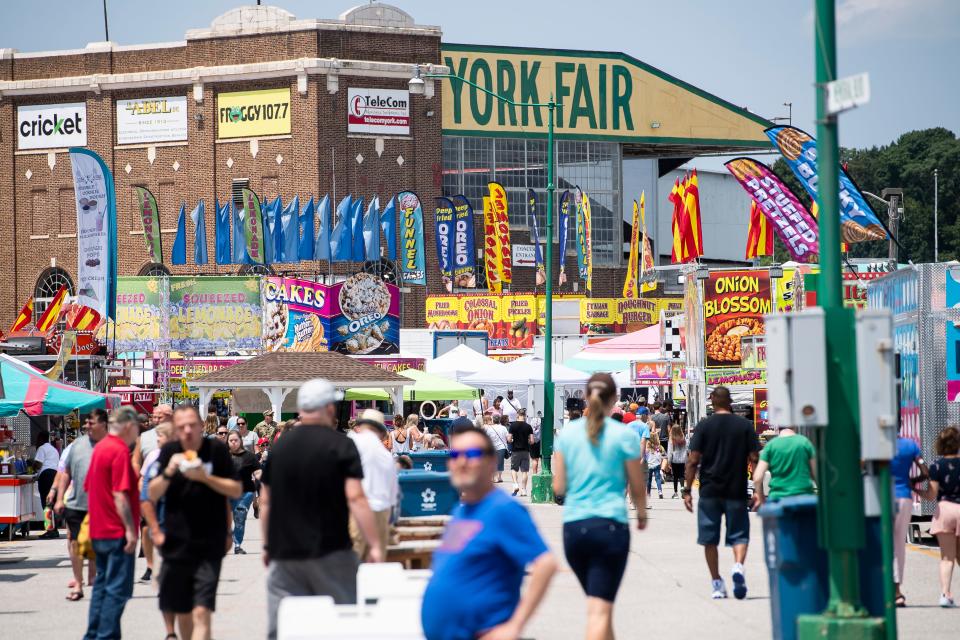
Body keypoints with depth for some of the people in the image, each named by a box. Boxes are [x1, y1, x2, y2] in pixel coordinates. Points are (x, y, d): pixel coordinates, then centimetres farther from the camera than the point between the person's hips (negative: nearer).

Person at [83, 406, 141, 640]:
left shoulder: (100, 448, 12)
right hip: (117, 531, -9)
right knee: (118, 589, -5)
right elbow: (120, 494, -21)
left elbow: (89, 487, 19)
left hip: (99, 530, 9)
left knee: (103, 584, 16)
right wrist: (130, 530, -19)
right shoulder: (120, 451, -16)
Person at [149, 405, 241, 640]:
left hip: (209, 547, -3)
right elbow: (153, 495, 0)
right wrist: (168, 472, -18)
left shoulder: (216, 450, -4)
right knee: (182, 612, 14)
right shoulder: (169, 451, 3)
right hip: (176, 544, 4)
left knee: (201, 613, -14)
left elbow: (237, 490, -4)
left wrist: (205, 477, -18)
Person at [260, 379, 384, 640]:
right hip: (330, 550, -4)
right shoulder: (341, 445, -7)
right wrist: (374, 545, -11)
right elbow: (355, 499, -14)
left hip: (284, 552, 4)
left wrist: (268, 544, 22)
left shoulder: (279, 447, 7)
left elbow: (265, 502, 12)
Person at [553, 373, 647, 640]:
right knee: (600, 610, -7)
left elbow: (559, 487, 5)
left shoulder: (568, 433, 5)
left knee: (599, 604, 21)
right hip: (610, 525, -4)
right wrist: (642, 514, 22)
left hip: (573, 527, 4)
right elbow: (637, 488, 2)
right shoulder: (624, 435, -3)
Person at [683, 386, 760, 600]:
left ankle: (717, 584, 10)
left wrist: (687, 490, 0)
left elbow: (693, 460, -5)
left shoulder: (704, 426, -2)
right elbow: (754, 459, -2)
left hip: (709, 491, 0)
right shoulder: (744, 425, 1)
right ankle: (738, 565, -22)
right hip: (737, 491, 0)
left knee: (710, 539, 9)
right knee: (739, 534, 6)